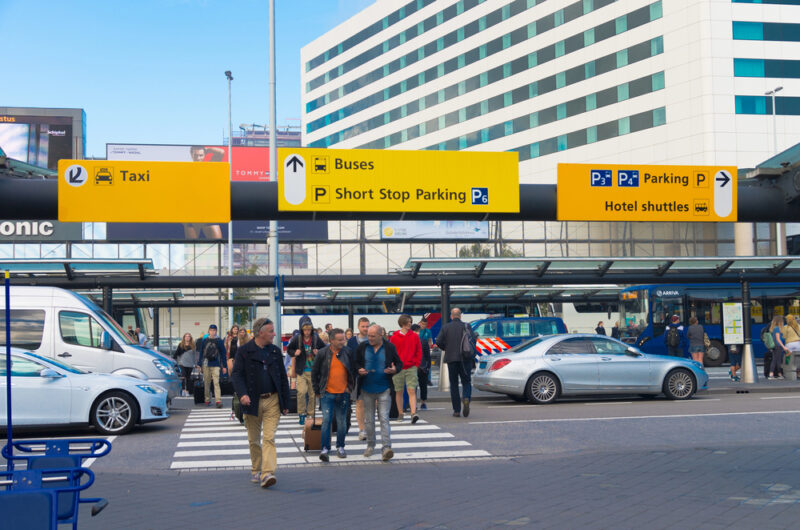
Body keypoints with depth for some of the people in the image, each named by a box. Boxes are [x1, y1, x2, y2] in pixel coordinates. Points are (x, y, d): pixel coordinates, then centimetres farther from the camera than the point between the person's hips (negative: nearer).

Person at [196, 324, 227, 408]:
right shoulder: (204, 340, 9)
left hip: (215, 365, -2)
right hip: (206, 364, 3)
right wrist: (199, 364, 6)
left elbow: (223, 354, 6)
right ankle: (207, 400, 16)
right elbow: (201, 352, 12)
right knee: (206, 383, 6)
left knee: (216, 382, -12)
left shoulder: (219, 341, 4)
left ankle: (218, 401, -18)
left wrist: (224, 366, 3)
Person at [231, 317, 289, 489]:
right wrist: (242, 394, -25)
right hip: (252, 402, -1)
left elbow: (283, 378, 12)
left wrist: (285, 403, 9)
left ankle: (267, 474, -16)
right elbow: (237, 375, -8)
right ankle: (256, 471, 27)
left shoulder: (275, 351, 10)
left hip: (272, 401, 1)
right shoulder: (243, 351, -1)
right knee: (254, 440, 11)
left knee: (269, 438, -9)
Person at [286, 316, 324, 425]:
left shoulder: (316, 338, -2)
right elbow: (289, 349, 8)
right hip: (301, 371, -2)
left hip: (314, 371, 2)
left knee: (313, 393, 5)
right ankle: (301, 414, 0)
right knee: (301, 392, -14)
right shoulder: (297, 338, -5)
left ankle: (310, 413, 18)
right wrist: (294, 353, -11)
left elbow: (325, 349, 12)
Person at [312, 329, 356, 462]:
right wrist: (317, 391, 3)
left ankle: (340, 447, 22)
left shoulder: (347, 353, 0)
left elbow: (353, 371, 12)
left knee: (342, 421, 9)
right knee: (326, 420, -9)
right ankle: (325, 448, -5)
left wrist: (351, 387, 5)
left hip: (343, 393, 2)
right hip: (327, 393, -2)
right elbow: (314, 372, 4)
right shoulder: (323, 353, -4)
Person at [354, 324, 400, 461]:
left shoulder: (390, 347, -3)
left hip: (384, 389, -3)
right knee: (369, 419, 12)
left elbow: (399, 363, 6)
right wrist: (359, 370, -11)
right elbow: (356, 363, 11)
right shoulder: (362, 347, 2)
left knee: (384, 418, -8)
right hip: (367, 389, 3)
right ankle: (370, 445, 27)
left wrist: (394, 370, -16)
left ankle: (386, 448, -11)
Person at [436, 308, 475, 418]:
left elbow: (438, 342, -4)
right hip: (465, 359, 0)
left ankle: (456, 410, 5)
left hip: (451, 359, 0)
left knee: (454, 384, 8)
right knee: (466, 382, 8)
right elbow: (473, 340, -8)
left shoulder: (445, 327, 3)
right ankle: (466, 398, -23)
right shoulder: (466, 326, 1)